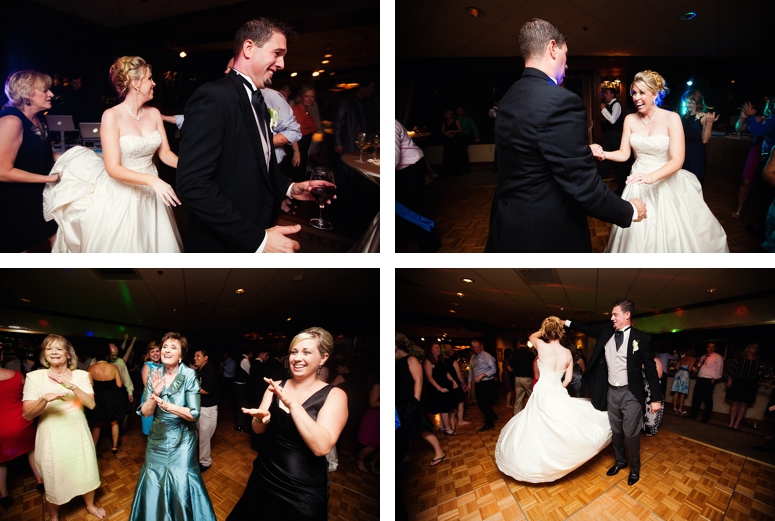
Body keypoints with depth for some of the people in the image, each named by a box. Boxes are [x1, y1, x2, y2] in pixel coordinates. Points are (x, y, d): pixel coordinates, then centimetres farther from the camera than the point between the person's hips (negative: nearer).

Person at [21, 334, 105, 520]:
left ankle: (90, 505, 42)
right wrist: (45, 399, -30)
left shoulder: (81, 375, -2)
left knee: (86, 473, 15)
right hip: (51, 438, -2)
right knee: (54, 480, 11)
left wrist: (72, 386, -24)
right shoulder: (35, 377, -7)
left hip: (78, 434, 2)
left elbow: (91, 404, -11)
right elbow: (27, 414, -11)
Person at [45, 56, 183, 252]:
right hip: (121, 196, -5)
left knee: (154, 247, 12)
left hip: (150, 195, 5)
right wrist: (151, 180, -33)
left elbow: (165, 153, 3)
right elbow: (113, 168, -21)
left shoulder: (154, 113, 2)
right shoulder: (112, 116, -15)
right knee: (120, 248, 6)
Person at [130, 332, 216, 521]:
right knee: (154, 482, 15)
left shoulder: (189, 375, -16)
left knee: (181, 484, 5)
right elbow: (146, 412, -6)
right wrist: (154, 395, -24)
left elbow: (193, 414, -20)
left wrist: (164, 403, -27)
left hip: (181, 440, -4)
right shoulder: (155, 375, -4)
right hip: (157, 438, 4)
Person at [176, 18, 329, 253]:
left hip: (258, 232, 9)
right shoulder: (213, 97, -18)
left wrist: (288, 188, 1)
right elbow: (193, 184, -26)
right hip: (223, 243, -9)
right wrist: (258, 239, -27)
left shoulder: (258, 101, 12)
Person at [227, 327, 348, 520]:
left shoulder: (334, 395, -15)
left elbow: (321, 446, -26)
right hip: (264, 477, 5)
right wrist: (261, 417, -23)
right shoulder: (277, 387, 1)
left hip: (303, 491, -4)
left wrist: (292, 404, -33)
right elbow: (258, 429, 0)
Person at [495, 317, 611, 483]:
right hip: (559, 396, 3)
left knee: (540, 433, 7)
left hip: (542, 395, -3)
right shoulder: (568, 353, -2)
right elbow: (568, 379, 6)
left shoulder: (542, 346, -14)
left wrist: (544, 330, 18)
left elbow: (532, 336, 10)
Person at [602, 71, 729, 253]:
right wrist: (603, 153, -21)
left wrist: (652, 177, -35)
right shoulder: (630, 120, 0)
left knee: (670, 235, 2)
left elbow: (677, 160, -18)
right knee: (637, 236, 8)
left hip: (665, 184, -3)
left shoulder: (671, 118, -13)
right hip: (638, 185, 3)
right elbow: (624, 154, 1)